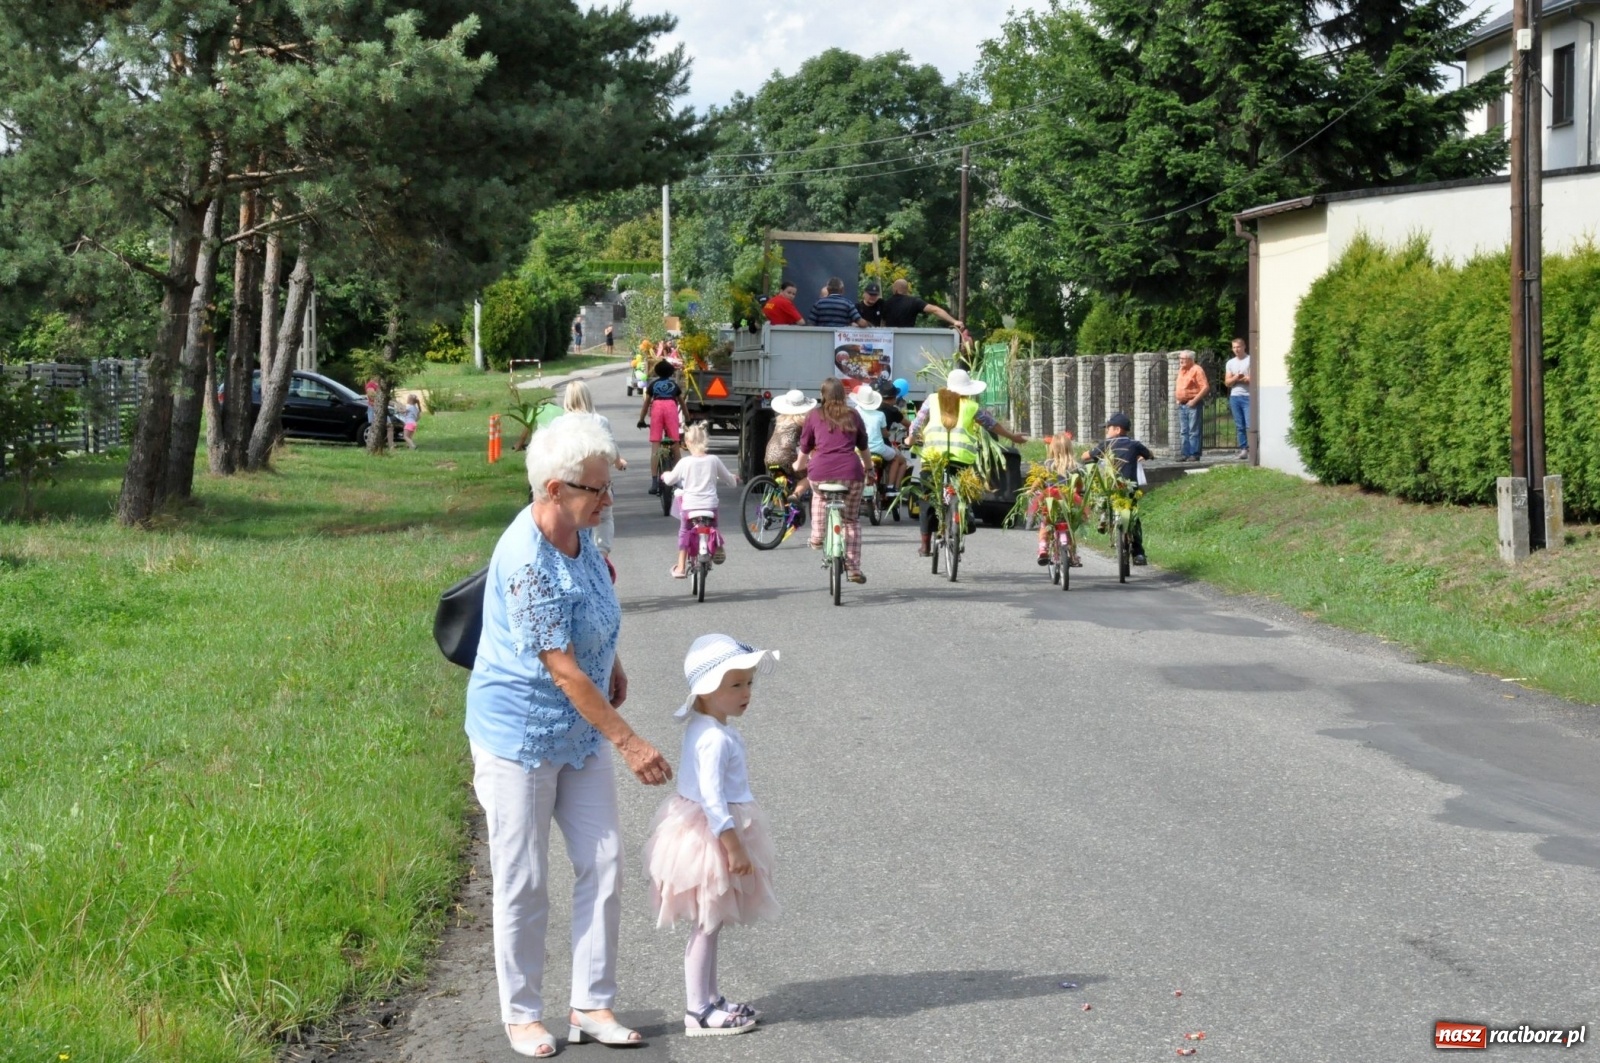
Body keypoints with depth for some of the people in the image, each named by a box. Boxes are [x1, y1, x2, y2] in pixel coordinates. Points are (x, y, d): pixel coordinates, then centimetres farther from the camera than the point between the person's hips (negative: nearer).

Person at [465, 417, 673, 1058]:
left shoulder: (578, 532, -2)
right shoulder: (527, 561, -27)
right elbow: (563, 671, -27)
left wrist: (612, 664, 25)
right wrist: (630, 744, -25)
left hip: (582, 734, 8)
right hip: (520, 737, -8)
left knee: (603, 866, 5)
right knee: (523, 883, 3)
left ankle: (591, 1006, 14)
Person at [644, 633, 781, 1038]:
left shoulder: (705, 729, 8)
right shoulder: (715, 738, -24)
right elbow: (711, 797, -28)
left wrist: (733, 842, 22)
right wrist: (732, 844, -24)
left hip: (713, 837, 10)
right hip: (710, 837, -10)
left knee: (710, 925, 18)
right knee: (706, 925, -2)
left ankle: (710, 998, 28)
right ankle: (698, 1011, 5)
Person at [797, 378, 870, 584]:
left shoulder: (814, 415, 13)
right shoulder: (853, 416, 17)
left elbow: (805, 447, 20)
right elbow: (863, 446, 27)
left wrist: (799, 466, 40)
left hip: (820, 470, 0)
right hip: (850, 471, 0)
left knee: (819, 496, 36)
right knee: (852, 520, 16)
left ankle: (817, 536, 25)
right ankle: (854, 569, 10)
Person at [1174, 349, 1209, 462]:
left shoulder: (1196, 370, -9)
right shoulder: (1181, 370, 16)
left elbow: (1206, 388, -15)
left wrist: (1194, 400, -18)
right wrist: (1176, 394, 11)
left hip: (1193, 404, -8)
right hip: (1182, 405, 8)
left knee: (1193, 431, -7)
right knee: (1184, 431, 9)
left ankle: (1194, 454, -6)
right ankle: (1185, 453, 12)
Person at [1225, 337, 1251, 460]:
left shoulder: (1251, 360, 0)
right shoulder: (1230, 363, 16)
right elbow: (1227, 382, 12)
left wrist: (1242, 379, -6)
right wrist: (1235, 378, -7)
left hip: (1248, 396, -5)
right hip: (1234, 397, 5)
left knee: (1250, 425, -11)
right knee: (1239, 426, 4)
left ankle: (1251, 449, -11)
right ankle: (1243, 449, 6)